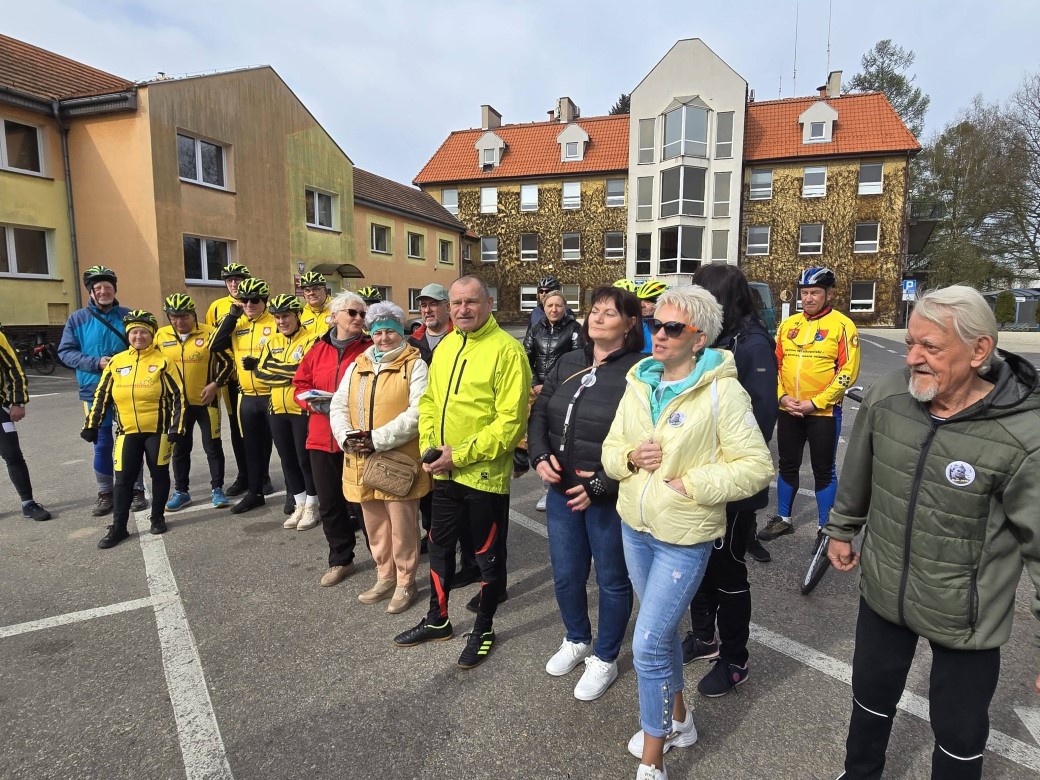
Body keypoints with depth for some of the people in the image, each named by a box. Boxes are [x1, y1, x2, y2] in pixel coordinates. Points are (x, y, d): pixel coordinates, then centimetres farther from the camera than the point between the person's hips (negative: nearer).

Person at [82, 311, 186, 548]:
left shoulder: (162, 362, -4)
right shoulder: (116, 362, 5)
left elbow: (178, 396, -5)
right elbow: (101, 396, 11)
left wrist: (176, 428, -10)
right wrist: (91, 425, 8)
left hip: (157, 430, -2)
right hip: (127, 431, 3)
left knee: (159, 474, 9)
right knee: (123, 479, 3)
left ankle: (157, 517, 24)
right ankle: (118, 527, 13)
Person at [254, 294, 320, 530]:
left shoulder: (311, 339, -8)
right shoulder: (272, 342, 11)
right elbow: (260, 372, 0)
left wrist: (276, 369, -10)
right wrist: (290, 371, -12)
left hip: (303, 409, -6)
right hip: (277, 410, 6)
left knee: (305, 458, 1)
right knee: (287, 459, 13)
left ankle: (312, 506, 16)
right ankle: (299, 505, 26)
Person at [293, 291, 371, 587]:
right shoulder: (318, 350, 9)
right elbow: (300, 385, 13)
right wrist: (314, 402, -6)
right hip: (322, 437, 5)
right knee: (329, 502, 13)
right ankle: (340, 560, 30)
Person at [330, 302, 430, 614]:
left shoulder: (415, 366, -5)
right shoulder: (357, 366, 14)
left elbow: (417, 413, -16)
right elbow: (339, 406, 11)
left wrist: (378, 439, -20)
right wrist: (346, 436, -9)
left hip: (399, 460, -6)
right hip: (362, 461, 6)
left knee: (402, 527, 4)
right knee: (375, 525, 17)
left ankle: (405, 583, 22)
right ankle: (385, 577, 35)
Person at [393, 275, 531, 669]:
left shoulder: (506, 349, -16)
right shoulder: (444, 347, 7)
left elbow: (511, 420, -20)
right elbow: (429, 401, 13)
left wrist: (461, 454, -20)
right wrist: (428, 445, -3)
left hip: (485, 473, -7)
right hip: (444, 473, 7)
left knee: (488, 554, 12)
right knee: (439, 547, 21)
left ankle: (483, 629, 32)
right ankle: (437, 620, 42)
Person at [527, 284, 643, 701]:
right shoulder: (568, 363, 5)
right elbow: (539, 414, 12)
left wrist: (601, 486, -21)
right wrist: (540, 456, -5)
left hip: (610, 497, -6)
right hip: (562, 491, 6)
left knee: (612, 579, 15)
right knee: (566, 575, 20)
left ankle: (604, 659, 37)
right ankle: (577, 640, 47)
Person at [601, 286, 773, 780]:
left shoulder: (722, 391, -15)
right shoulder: (639, 383, 3)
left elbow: (756, 466, -16)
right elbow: (610, 450, 8)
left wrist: (691, 485, -20)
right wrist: (629, 457, -14)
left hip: (684, 538, -6)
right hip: (635, 527, 7)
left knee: (648, 645, -3)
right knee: (663, 629, 23)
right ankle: (677, 718, 46)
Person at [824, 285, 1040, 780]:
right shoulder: (886, 396, -11)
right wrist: (842, 529, 16)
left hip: (966, 619, -4)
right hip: (882, 593, 4)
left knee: (960, 732, 17)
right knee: (872, 697, 25)